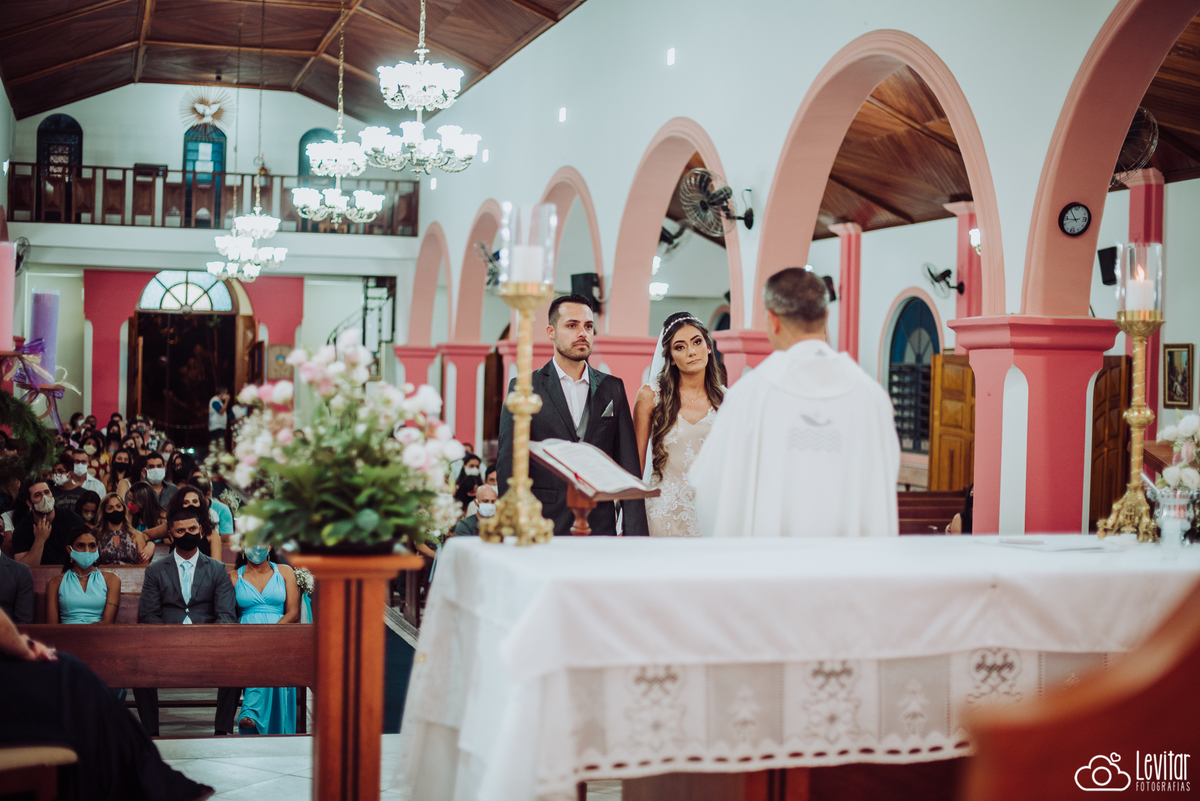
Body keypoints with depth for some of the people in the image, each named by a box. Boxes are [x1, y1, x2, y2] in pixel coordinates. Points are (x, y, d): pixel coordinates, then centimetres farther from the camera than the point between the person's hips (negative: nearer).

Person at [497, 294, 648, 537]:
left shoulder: (613, 388, 12)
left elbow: (629, 465, 7)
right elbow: (508, 465, 0)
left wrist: (635, 535, -1)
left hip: (601, 527, 2)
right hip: (543, 532, -2)